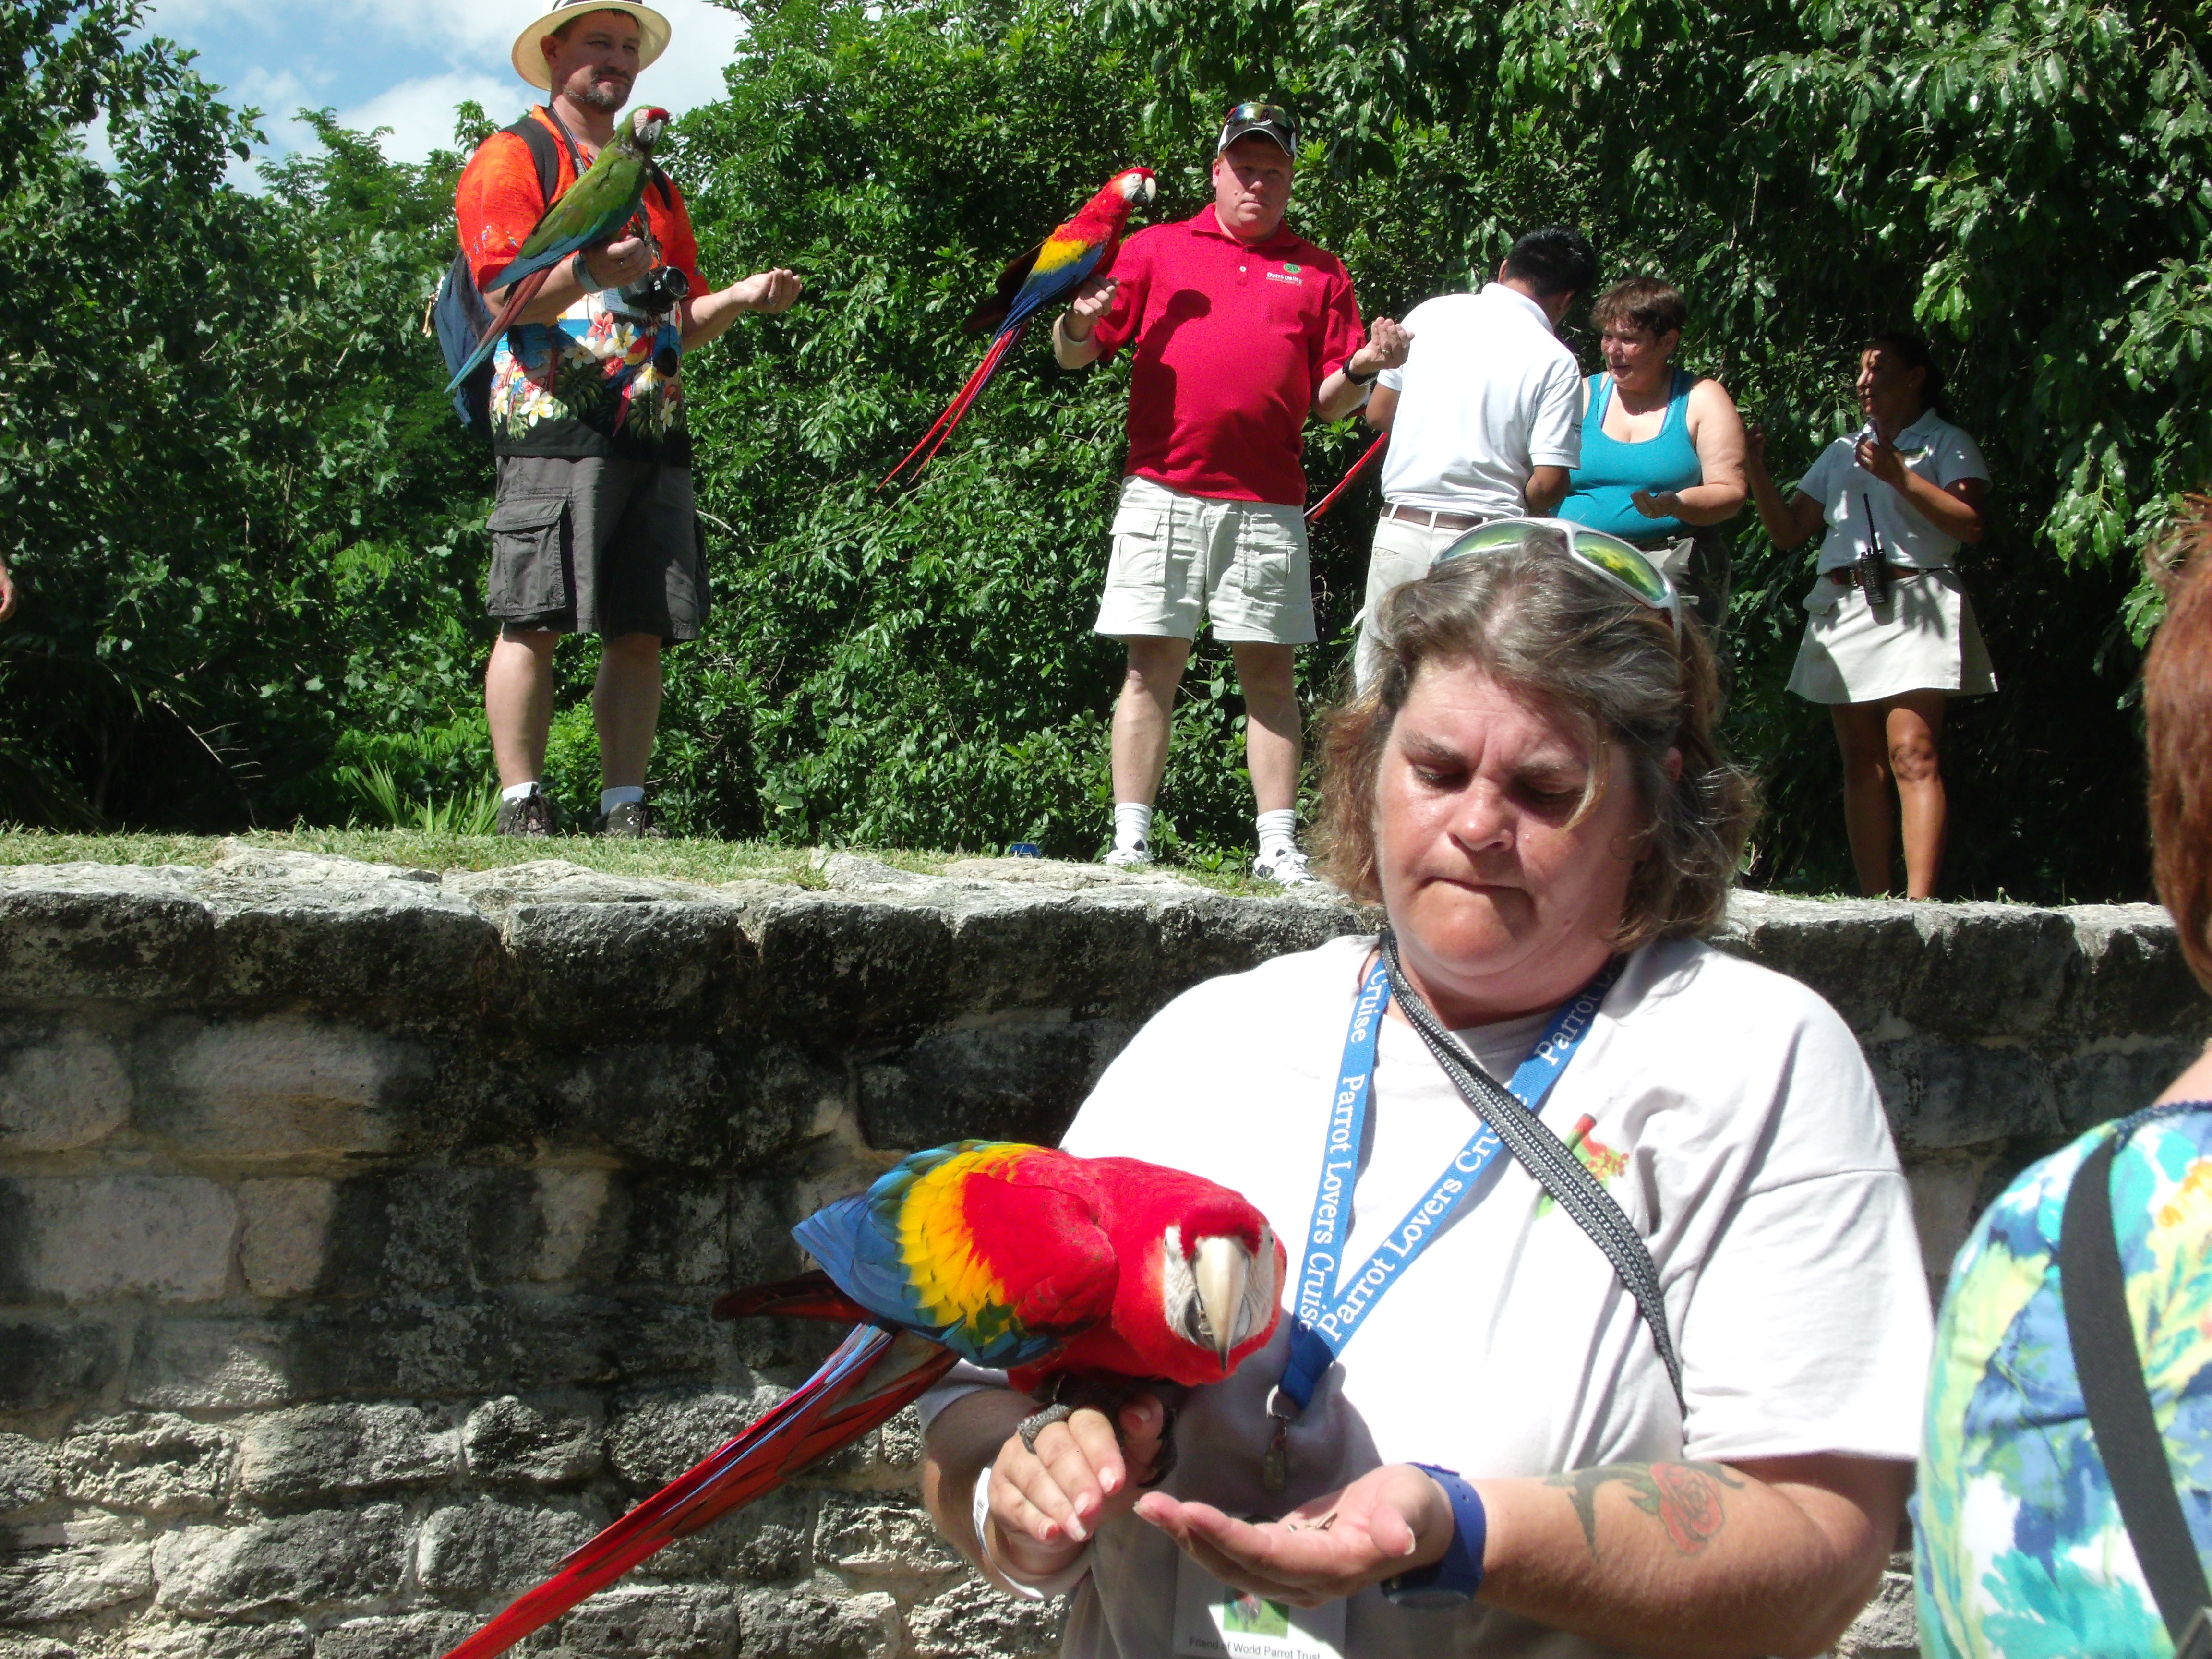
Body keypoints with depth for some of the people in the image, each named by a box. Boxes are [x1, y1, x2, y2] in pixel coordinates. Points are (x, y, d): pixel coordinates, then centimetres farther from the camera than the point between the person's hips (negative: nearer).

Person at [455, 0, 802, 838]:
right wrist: (589, 273, -24)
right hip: (553, 423, -6)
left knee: (642, 632, 1)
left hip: (654, 435, 6)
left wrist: (740, 298, 7)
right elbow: (504, 294, -6)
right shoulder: (511, 159, 7)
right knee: (535, 621, -10)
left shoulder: (654, 185, 28)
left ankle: (625, 812, 5)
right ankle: (523, 811, -6)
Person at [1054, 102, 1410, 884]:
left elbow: (1329, 403, 14)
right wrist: (1080, 323, -13)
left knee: (1269, 669, 1)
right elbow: (1074, 355, 9)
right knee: (1152, 664, -2)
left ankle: (1278, 843, 4)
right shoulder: (1156, 249, 13)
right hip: (1163, 491, -1)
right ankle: (1130, 840, 1)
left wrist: (1361, 369, -7)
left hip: (1268, 503, 1)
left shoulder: (1319, 273, 16)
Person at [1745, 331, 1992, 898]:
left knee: (1912, 755, -16)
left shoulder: (1946, 443, 9)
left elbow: (1971, 524, -8)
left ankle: (1919, 900, -22)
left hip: (1913, 603, -5)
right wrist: (1757, 472, 6)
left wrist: (1899, 474, -13)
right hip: (1843, 609, 6)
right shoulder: (1843, 452, 25)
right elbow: (1788, 531, 20)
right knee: (1861, 762, 1)